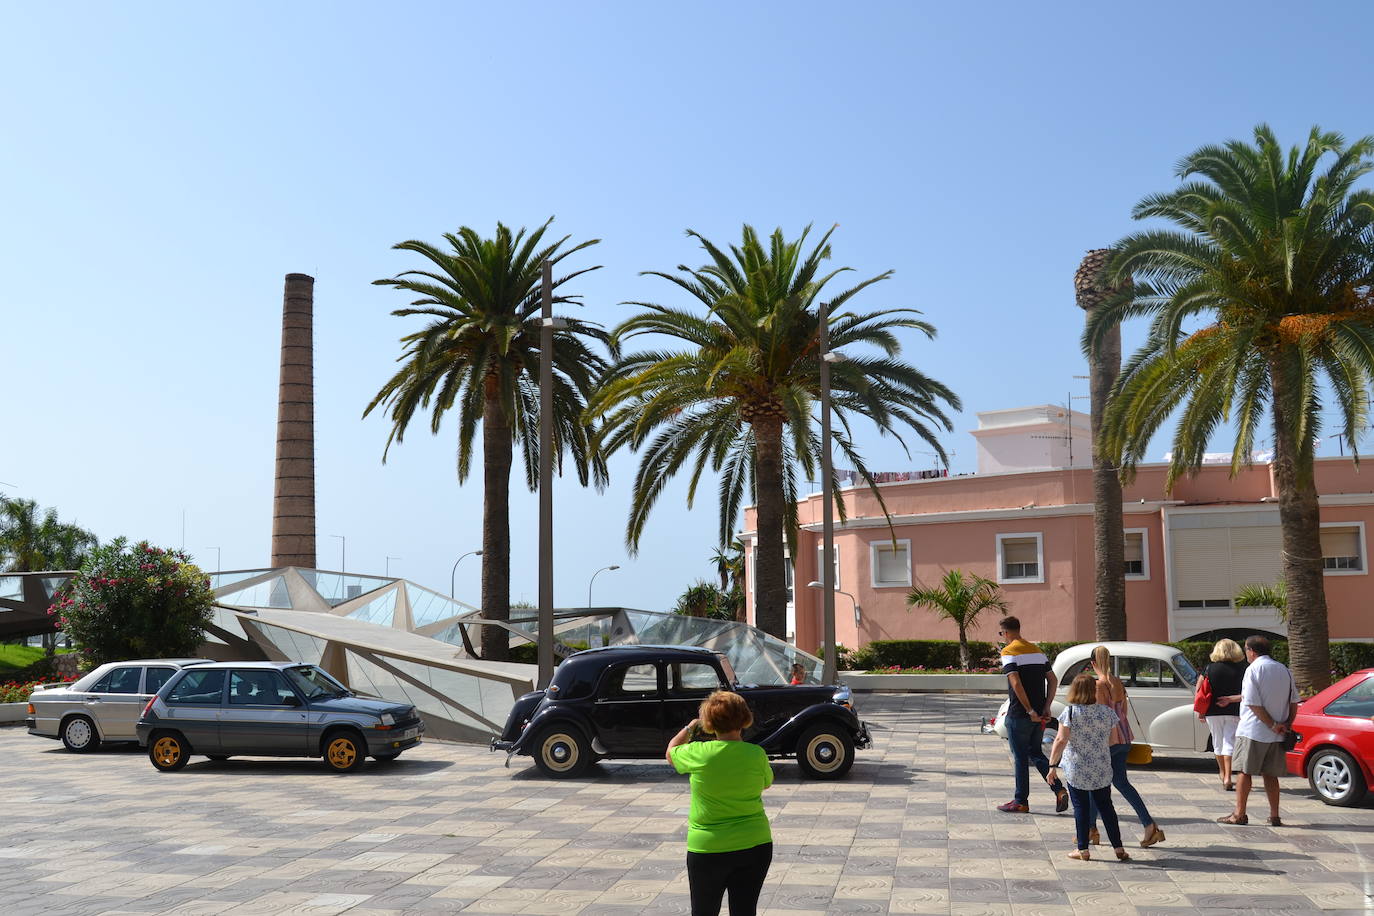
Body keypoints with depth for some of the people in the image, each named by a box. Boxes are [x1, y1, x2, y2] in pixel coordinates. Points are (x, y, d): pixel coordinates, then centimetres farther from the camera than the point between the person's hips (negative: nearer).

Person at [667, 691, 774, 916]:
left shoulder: (699, 754, -15)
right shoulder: (756, 754, -9)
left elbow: (671, 753, 7)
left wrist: (690, 728, 20)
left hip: (708, 849, -2)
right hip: (756, 846, 2)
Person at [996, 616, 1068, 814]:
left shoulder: (1009, 651, -11)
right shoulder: (1037, 650, 12)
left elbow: (1016, 684, -23)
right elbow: (1053, 680, 9)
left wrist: (1030, 711, -19)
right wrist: (1046, 707, 4)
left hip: (1019, 714, -7)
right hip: (1039, 714, 7)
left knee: (1020, 757, 4)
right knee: (1036, 753, 17)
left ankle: (1021, 802, 12)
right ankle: (1059, 790, 3)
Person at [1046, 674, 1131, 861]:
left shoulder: (1070, 713, -12)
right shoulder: (1107, 712, -3)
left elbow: (1061, 741, -15)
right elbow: (1114, 741, 4)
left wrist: (1053, 765, -10)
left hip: (1076, 770, -3)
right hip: (1102, 770, 3)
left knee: (1081, 807, 6)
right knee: (1105, 806, 13)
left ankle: (1082, 849, 10)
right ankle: (1118, 848, 14)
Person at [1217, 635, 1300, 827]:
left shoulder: (1253, 669, -10)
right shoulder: (1284, 670, 11)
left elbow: (1253, 704, -17)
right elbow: (1294, 702, 14)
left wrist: (1272, 724, -11)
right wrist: (1286, 725, 19)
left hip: (1252, 732, -6)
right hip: (1276, 736, 6)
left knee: (1244, 771, 0)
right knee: (1270, 774, 11)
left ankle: (1239, 814, 2)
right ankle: (1274, 816, 10)